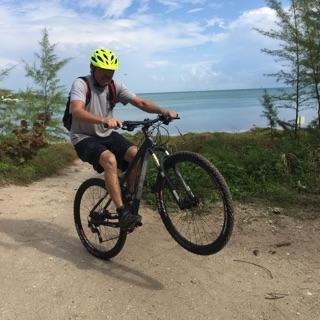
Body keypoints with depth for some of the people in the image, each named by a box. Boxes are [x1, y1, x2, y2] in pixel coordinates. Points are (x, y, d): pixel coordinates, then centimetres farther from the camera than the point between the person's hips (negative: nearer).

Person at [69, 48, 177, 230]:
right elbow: (77, 111, -34)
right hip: (84, 138, -5)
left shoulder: (114, 87, 0)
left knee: (136, 155, -19)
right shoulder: (81, 84, -15)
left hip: (107, 135, 5)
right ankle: (123, 212, -28)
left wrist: (165, 111, -25)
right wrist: (104, 120, -51)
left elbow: (140, 102, -8)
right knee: (110, 159, -34)